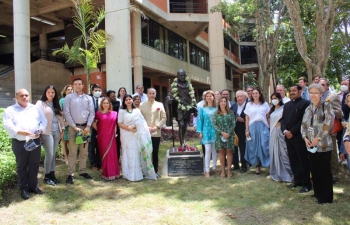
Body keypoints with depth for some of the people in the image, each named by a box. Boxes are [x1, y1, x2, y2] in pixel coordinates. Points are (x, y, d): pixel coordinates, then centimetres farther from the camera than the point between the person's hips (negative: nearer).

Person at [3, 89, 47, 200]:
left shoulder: (35, 109, 13)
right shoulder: (10, 110, 1)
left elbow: (44, 121, 10)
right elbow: (7, 124, -11)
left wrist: (40, 130, -10)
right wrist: (20, 132, -24)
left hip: (35, 141, 3)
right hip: (19, 143, -3)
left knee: (34, 165, 10)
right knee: (22, 166, 7)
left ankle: (33, 186, 25)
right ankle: (23, 188, 19)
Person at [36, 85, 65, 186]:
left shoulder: (56, 104, 16)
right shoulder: (40, 103, -1)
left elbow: (61, 117, 16)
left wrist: (62, 129, 10)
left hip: (56, 131, 5)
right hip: (46, 132, -5)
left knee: (53, 154, 9)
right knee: (49, 154, -6)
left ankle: (52, 174, 19)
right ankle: (47, 176, 8)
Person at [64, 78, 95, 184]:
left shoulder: (88, 98, 7)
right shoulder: (69, 97, 0)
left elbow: (92, 113, 4)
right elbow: (66, 113, -5)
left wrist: (88, 126, -6)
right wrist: (75, 127, -10)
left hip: (85, 127, 3)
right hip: (73, 127, -3)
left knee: (84, 151, 10)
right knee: (73, 152, -3)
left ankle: (83, 171, 20)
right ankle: (70, 174, 2)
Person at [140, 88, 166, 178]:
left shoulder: (160, 105, 6)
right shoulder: (142, 105, 4)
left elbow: (164, 118, 4)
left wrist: (157, 127, -8)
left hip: (156, 133, 1)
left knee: (155, 153, 6)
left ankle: (155, 171, 16)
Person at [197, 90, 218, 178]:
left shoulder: (217, 108, 4)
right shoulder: (202, 109, 3)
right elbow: (200, 120, 3)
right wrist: (200, 132, -2)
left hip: (216, 131, 1)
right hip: (206, 131, -1)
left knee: (215, 150, 8)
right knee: (208, 150, -6)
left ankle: (214, 168, 22)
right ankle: (207, 170, -1)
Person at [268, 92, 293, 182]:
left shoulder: (283, 108, -7)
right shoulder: (272, 109, 15)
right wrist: (271, 130, 13)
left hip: (280, 132, -7)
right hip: (273, 132, 7)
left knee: (282, 152, -4)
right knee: (274, 152, 9)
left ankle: (286, 174, 7)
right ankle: (277, 173, 20)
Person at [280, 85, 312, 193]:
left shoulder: (305, 103, -6)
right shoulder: (286, 105, 18)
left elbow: (304, 120, -14)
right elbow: (283, 119, 12)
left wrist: (292, 131, -16)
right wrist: (285, 130, -5)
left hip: (300, 137, -6)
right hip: (288, 137, 7)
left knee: (303, 161, 1)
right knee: (293, 160, 11)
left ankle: (306, 183, 10)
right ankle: (297, 180, 24)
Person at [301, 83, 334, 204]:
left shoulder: (326, 106, -4)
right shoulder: (308, 109, 13)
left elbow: (328, 123, -14)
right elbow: (304, 125, 13)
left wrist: (318, 138, -15)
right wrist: (305, 138, -3)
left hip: (323, 145, -6)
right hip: (311, 145, 6)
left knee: (324, 171, 1)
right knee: (314, 170, 12)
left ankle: (326, 196, 13)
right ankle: (318, 193, 27)